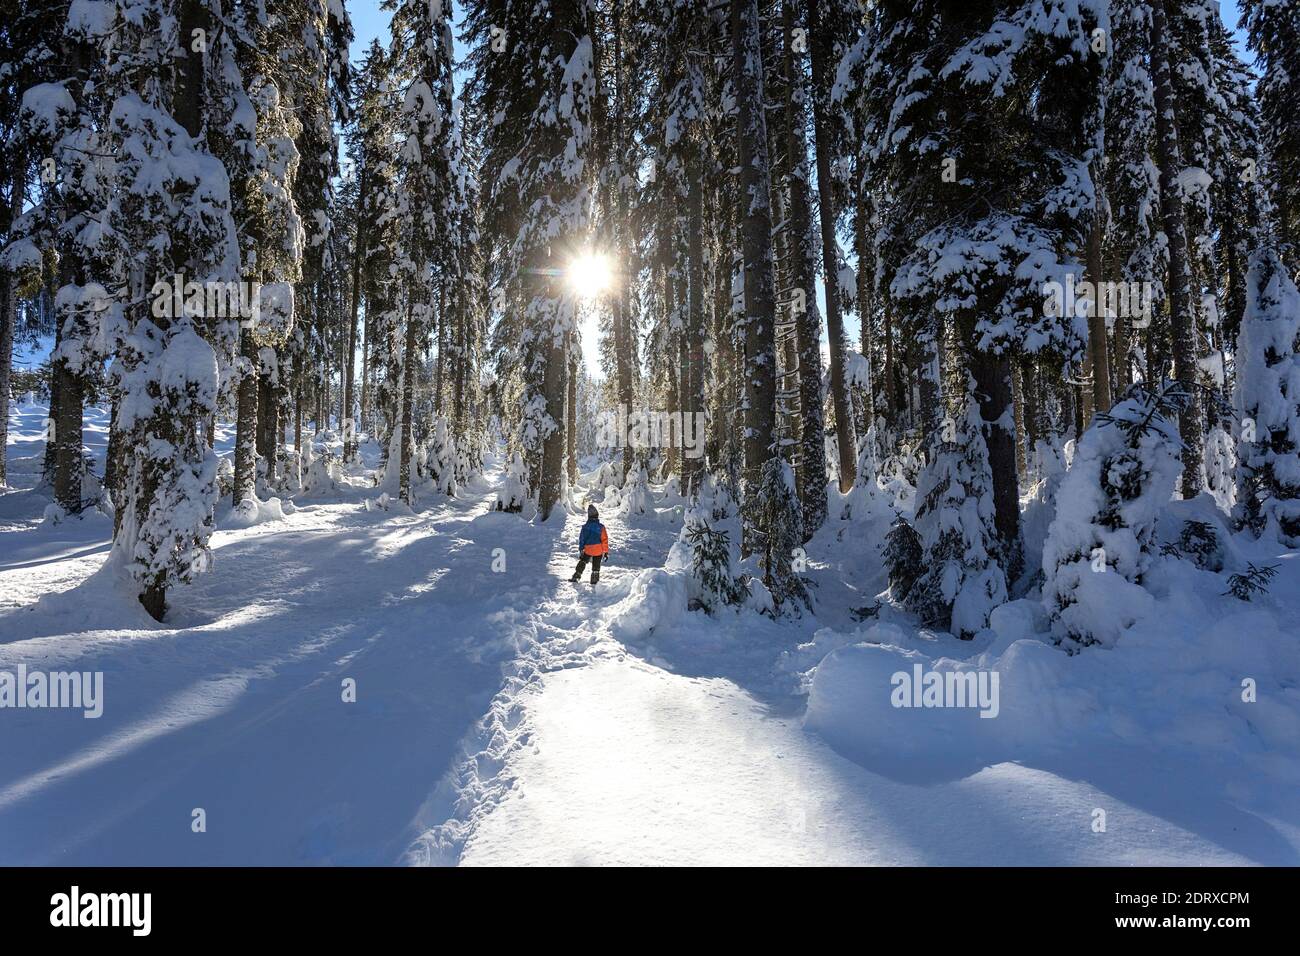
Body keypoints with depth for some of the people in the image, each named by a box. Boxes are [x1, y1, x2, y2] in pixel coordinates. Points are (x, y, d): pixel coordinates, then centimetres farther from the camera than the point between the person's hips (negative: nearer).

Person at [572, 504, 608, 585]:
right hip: (599, 550, -1)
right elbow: (605, 540, -6)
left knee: (582, 563, 17)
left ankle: (576, 576, 14)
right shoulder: (601, 527, -8)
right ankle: (594, 580, 13)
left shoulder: (585, 527, -5)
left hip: (588, 550, 1)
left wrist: (581, 549, 9)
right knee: (596, 566, 10)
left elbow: (581, 539, -1)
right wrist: (606, 551, 1)